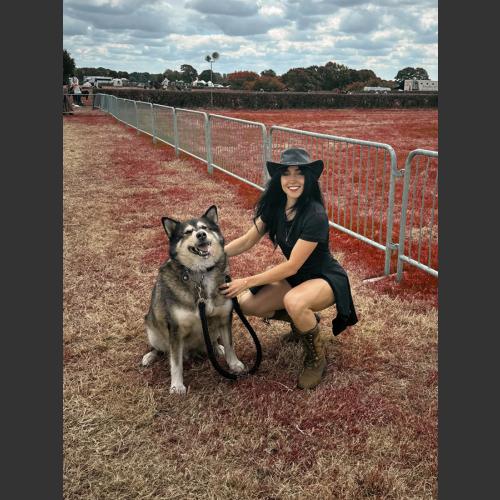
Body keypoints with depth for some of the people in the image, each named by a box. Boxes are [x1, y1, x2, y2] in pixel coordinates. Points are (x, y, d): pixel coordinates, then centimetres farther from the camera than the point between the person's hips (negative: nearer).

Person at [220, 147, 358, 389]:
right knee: (247, 304, -8)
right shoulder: (275, 206, -7)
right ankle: (303, 319, 16)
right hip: (295, 278, 7)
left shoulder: (315, 215, -29)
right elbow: (247, 240, -3)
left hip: (326, 278, -7)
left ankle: (316, 358, -9)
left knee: (294, 301, -39)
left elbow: (292, 266, -28)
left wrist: (247, 282, -27)